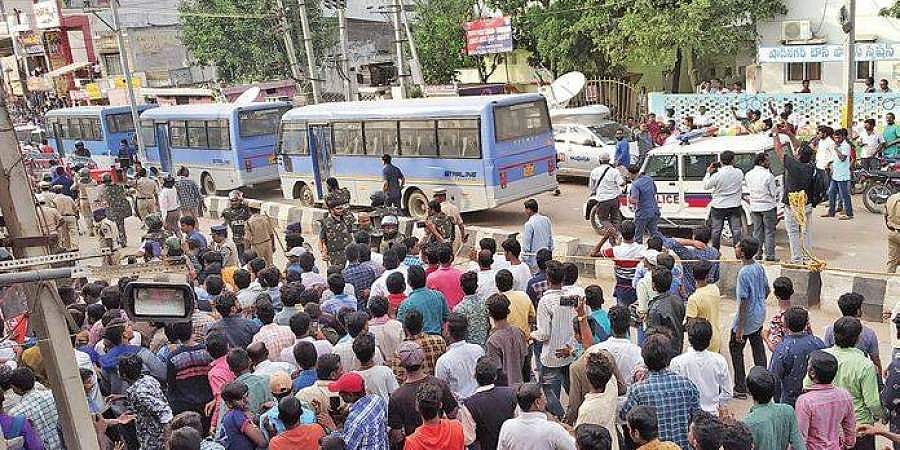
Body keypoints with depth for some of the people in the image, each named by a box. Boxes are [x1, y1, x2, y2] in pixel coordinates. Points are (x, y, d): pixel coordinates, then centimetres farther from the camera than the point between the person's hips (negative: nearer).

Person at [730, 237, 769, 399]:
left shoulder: (744, 273, -25)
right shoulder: (759, 267, 0)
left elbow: (743, 302, -24)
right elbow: (767, 290, 12)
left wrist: (740, 328, -19)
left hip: (747, 319, -8)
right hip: (759, 317, 8)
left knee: (735, 349, 7)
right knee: (758, 348, 16)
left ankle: (740, 389, 13)